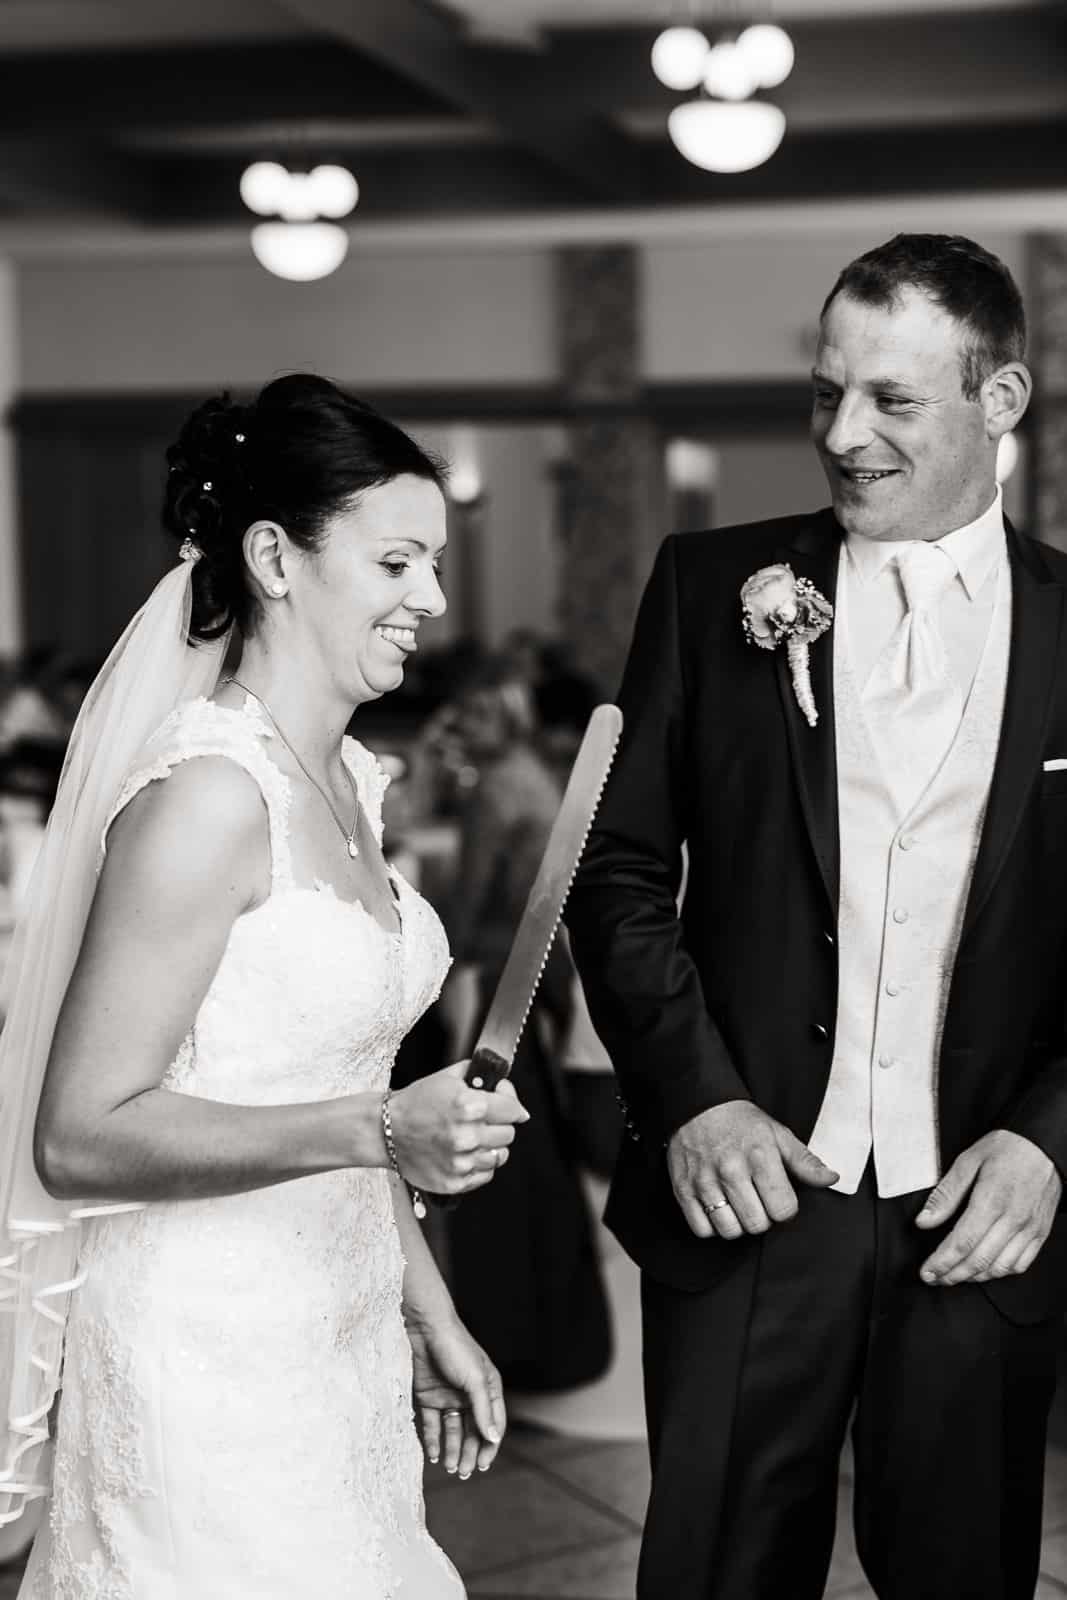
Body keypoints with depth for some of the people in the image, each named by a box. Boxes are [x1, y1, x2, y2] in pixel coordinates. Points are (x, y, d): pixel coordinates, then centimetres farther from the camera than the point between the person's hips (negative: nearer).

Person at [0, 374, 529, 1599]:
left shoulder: (348, 779, 7)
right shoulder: (209, 796, -19)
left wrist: (429, 1317, 16)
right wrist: (378, 1130, -27)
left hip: (340, 1345, 8)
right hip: (213, 1361, -8)